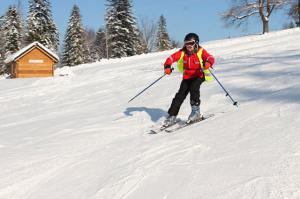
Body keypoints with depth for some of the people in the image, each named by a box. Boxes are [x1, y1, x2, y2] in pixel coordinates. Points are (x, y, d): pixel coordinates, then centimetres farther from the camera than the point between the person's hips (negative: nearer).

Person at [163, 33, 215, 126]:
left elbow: (210, 58, -27)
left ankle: (196, 111, -18)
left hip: (199, 76, -3)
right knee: (180, 95, -7)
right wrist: (167, 66, -32)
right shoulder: (182, 52, -6)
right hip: (187, 77, 3)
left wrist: (208, 63, -52)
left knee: (193, 87, -31)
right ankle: (172, 116, 2)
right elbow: (172, 57, -12)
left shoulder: (201, 51, -14)